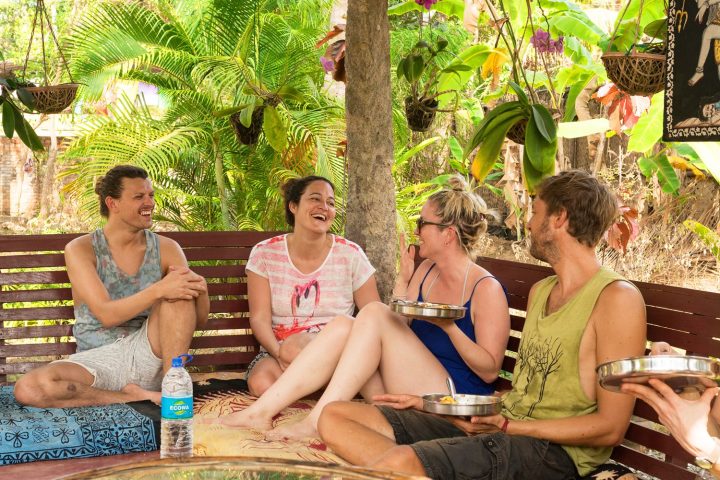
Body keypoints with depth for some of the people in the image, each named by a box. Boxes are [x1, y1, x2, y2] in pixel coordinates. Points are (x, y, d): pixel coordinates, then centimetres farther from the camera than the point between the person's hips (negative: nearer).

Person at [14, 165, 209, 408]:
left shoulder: (166, 249, 4)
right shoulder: (80, 249, -3)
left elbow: (199, 321, 2)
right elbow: (106, 315, -16)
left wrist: (200, 290, -22)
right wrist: (158, 290, -31)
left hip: (148, 356, 1)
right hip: (99, 359, -1)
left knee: (180, 294, -22)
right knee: (28, 389, -29)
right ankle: (139, 396, -19)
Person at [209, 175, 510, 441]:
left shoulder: (486, 289, -8)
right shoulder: (426, 271, 13)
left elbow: (490, 371, -10)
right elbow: (395, 333, 15)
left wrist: (449, 326, -24)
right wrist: (403, 281, 7)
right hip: (403, 394, 7)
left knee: (374, 313, -23)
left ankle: (318, 421, -27)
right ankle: (260, 412, -21)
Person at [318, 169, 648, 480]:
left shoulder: (617, 298, -8)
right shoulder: (539, 292, 20)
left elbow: (610, 428, -12)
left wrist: (506, 426, -14)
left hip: (553, 450, -9)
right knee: (335, 418, -7)